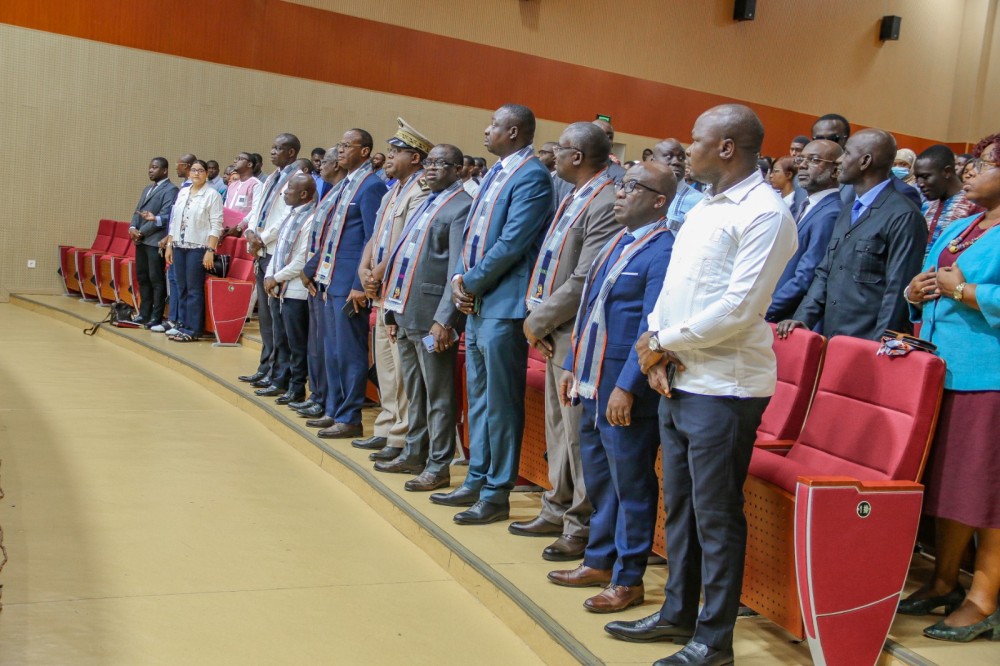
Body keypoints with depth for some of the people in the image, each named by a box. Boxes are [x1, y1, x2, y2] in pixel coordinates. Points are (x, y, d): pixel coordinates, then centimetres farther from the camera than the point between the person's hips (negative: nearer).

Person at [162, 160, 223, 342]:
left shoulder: (212, 195, -4)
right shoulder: (182, 193, 14)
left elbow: (216, 225, -9)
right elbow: (174, 220, 18)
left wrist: (210, 250, -15)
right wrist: (169, 245, 12)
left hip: (198, 247, -6)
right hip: (179, 246, 6)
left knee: (194, 289, -3)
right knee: (181, 288, 9)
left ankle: (193, 329, 2)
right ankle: (182, 324, 17)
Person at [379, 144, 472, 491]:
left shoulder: (462, 207, -10)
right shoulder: (425, 204, 18)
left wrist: (444, 320, -21)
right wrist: (394, 310, 17)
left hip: (432, 316, -9)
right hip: (406, 312, 9)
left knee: (437, 395, 0)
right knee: (413, 391, 19)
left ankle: (438, 467, 7)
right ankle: (414, 452, 32)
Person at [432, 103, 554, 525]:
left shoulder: (531, 177, -12)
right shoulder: (496, 173, 17)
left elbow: (511, 243, -19)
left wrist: (471, 282, -11)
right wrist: (459, 276, 2)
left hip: (503, 305, -10)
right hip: (477, 303, 10)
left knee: (500, 403, -2)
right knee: (478, 399, 16)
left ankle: (496, 494, 7)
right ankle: (477, 481, 27)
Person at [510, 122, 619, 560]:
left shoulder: (607, 204, -18)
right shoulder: (574, 198, 13)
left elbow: (584, 282, -22)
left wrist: (538, 321, -12)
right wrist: (538, 319, 2)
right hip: (555, 337, 10)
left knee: (579, 436, -1)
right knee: (558, 430, 18)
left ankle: (583, 528, 11)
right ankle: (558, 511, 32)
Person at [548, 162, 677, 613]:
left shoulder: (663, 251, -15)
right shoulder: (616, 243, 14)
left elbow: (652, 329, -20)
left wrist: (627, 387, -22)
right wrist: (573, 367, 16)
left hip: (626, 392, -9)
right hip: (593, 386, 9)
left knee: (631, 486, 4)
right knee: (598, 480, 20)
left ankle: (628, 580, 16)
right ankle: (600, 561, 35)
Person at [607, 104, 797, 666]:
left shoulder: (764, 212, -12)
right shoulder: (703, 209, 17)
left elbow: (739, 308, -19)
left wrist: (663, 341, -11)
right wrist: (657, 348, -1)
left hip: (723, 387, -9)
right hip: (678, 380, 9)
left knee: (716, 515, 0)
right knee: (679, 506, 17)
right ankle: (678, 614, 31)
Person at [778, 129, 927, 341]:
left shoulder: (904, 217, -10)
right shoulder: (848, 212, 17)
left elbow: (898, 291, -14)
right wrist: (802, 318, 5)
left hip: (868, 345, -7)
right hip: (831, 341, 8)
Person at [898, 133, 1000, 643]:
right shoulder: (955, 230, 18)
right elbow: (923, 285, 24)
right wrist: (917, 291, 3)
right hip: (943, 372, 8)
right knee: (947, 482, 14)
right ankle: (944, 581, 26)